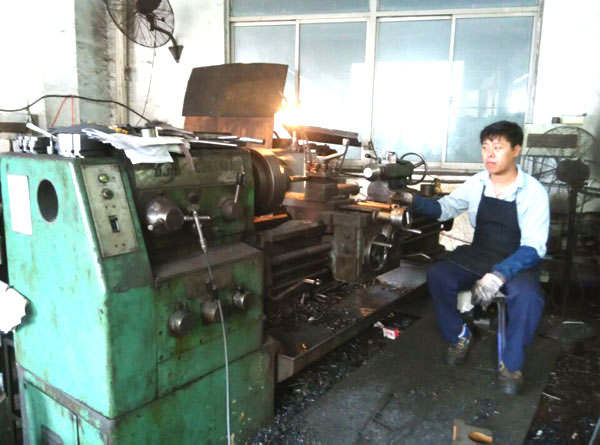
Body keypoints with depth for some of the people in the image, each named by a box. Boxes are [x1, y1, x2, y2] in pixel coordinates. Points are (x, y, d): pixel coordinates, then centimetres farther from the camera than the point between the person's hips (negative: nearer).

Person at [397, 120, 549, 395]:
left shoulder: (533, 192, -15)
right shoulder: (476, 183, -3)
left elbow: (533, 247, -21)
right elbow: (444, 209, 6)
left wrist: (499, 274, -38)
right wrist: (411, 200, -14)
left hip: (518, 261, -3)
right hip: (479, 255, 4)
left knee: (528, 297, -34)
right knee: (437, 275, -22)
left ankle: (511, 363, -7)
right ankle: (458, 336, 4)